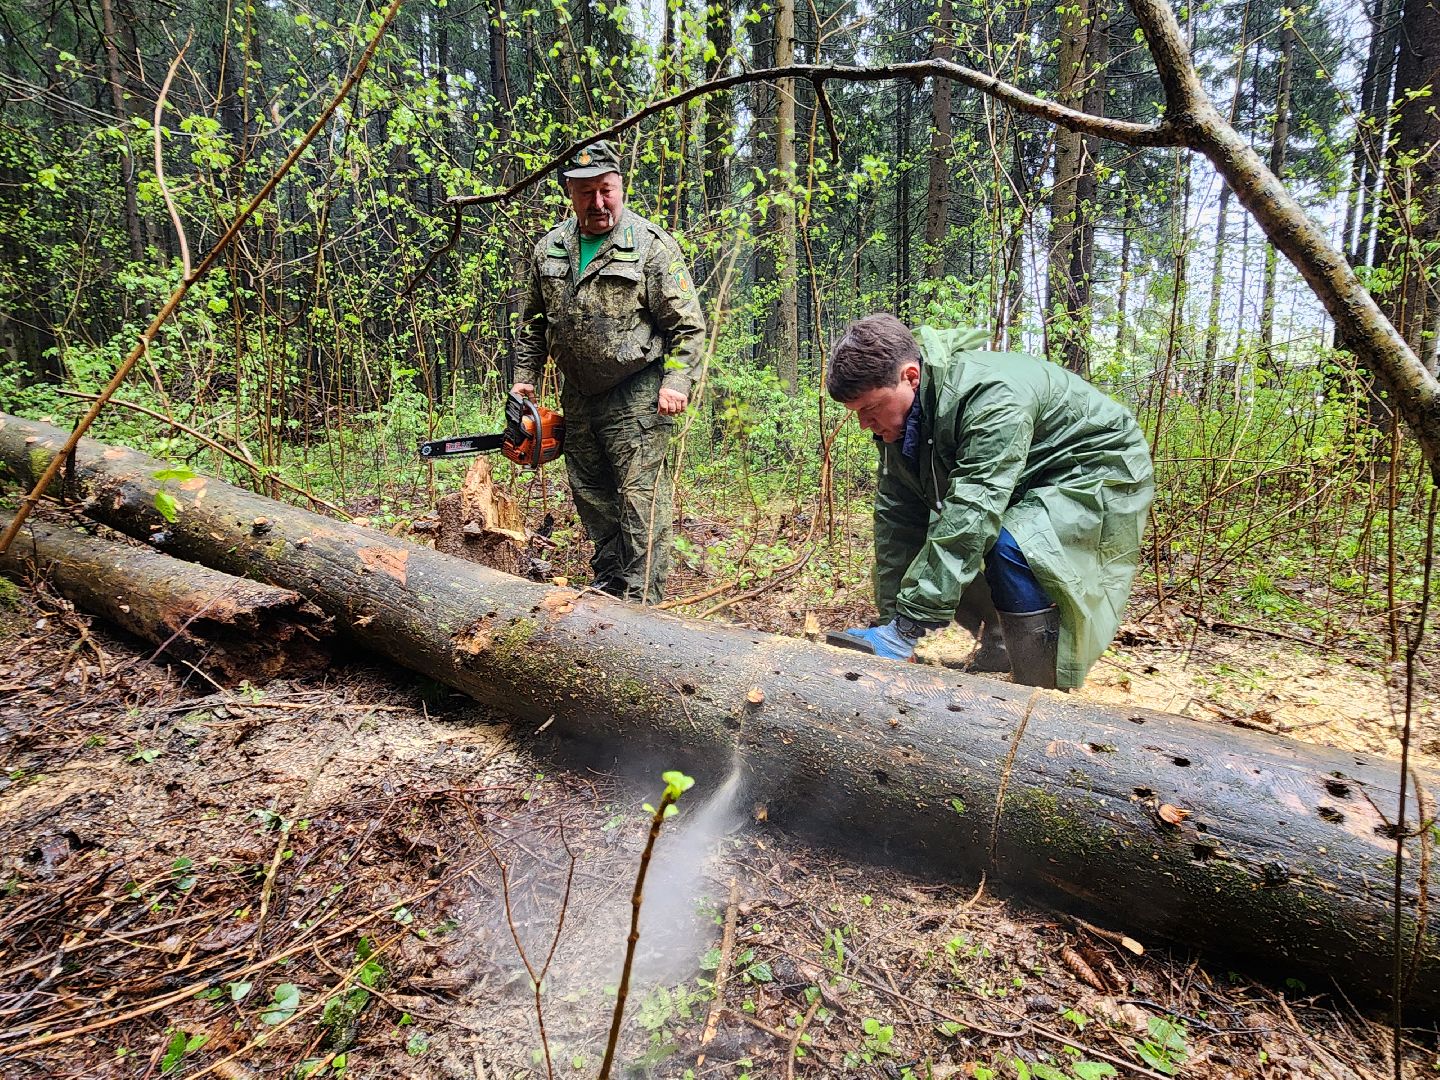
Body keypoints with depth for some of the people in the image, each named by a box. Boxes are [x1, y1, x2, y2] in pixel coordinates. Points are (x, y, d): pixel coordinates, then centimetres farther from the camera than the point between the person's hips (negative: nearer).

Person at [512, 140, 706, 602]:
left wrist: (676, 382, -19)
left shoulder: (653, 246, -9)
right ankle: (608, 587, 29)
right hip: (578, 396, 7)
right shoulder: (549, 249, 7)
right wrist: (525, 376, 12)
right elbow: (534, 320, 18)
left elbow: (687, 326, -10)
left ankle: (642, 599, -2)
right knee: (590, 495, 14)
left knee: (640, 496, -8)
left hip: (636, 395, -6)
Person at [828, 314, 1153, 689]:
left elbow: (971, 515, -41)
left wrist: (906, 628, -42)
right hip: (1031, 484, 8)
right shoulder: (899, 419, -11)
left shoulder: (992, 394, -35)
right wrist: (890, 620, -12)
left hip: (1103, 472, -8)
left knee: (1011, 549, -31)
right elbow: (897, 521, -9)